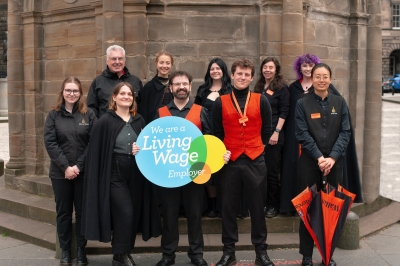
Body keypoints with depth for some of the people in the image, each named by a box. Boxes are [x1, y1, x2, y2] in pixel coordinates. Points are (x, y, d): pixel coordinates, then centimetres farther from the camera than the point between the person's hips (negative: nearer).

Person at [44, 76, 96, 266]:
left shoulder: (88, 115, 1)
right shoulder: (53, 115, 2)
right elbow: (50, 143, -5)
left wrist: (79, 166, -13)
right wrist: (65, 166, -15)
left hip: (84, 172, 0)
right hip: (60, 172, 1)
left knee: (82, 211, 7)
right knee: (63, 212, 9)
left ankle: (81, 251, 19)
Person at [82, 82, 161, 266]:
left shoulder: (139, 121, 8)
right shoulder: (105, 121, -6)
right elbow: (96, 151, -7)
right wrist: (98, 178, -12)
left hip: (136, 175, 5)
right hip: (114, 175, -5)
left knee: (134, 214, 8)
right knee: (125, 212, -11)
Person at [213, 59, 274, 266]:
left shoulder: (261, 101, 3)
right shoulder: (220, 103, 3)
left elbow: (267, 130, 8)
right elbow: (216, 133, 8)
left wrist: (256, 148, 6)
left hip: (255, 161, 0)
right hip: (229, 161, 0)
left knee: (257, 207, 7)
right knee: (228, 207, 6)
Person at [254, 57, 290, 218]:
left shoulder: (281, 87, -2)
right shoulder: (258, 87, 14)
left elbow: (283, 112, -8)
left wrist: (277, 132, -15)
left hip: (273, 134, -5)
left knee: (272, 170, 0)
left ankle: (273, 205, 10)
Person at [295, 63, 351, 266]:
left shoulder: (339, 102, 7)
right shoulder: (302, 103, 0)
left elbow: (345, 132, 0)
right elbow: (302, 134, -6)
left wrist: (332, 157, -13)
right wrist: (319, 157, -16)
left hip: (334, 162, 2)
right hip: (309, 162, -2)